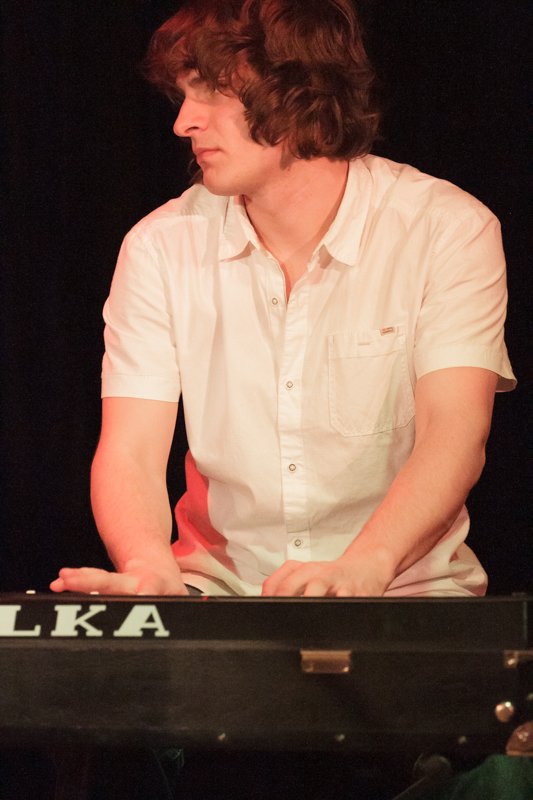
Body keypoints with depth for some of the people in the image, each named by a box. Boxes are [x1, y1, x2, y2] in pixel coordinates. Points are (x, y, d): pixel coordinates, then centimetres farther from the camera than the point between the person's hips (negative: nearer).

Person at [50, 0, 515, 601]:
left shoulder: (448, 229, -6)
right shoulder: (161, 247, 1)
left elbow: (455, 436, -18)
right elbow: (129, 454, -6)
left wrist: (362, 567, -38)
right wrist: (149, 566, -30)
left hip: (406, 580, -1)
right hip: (219, 580, 2)